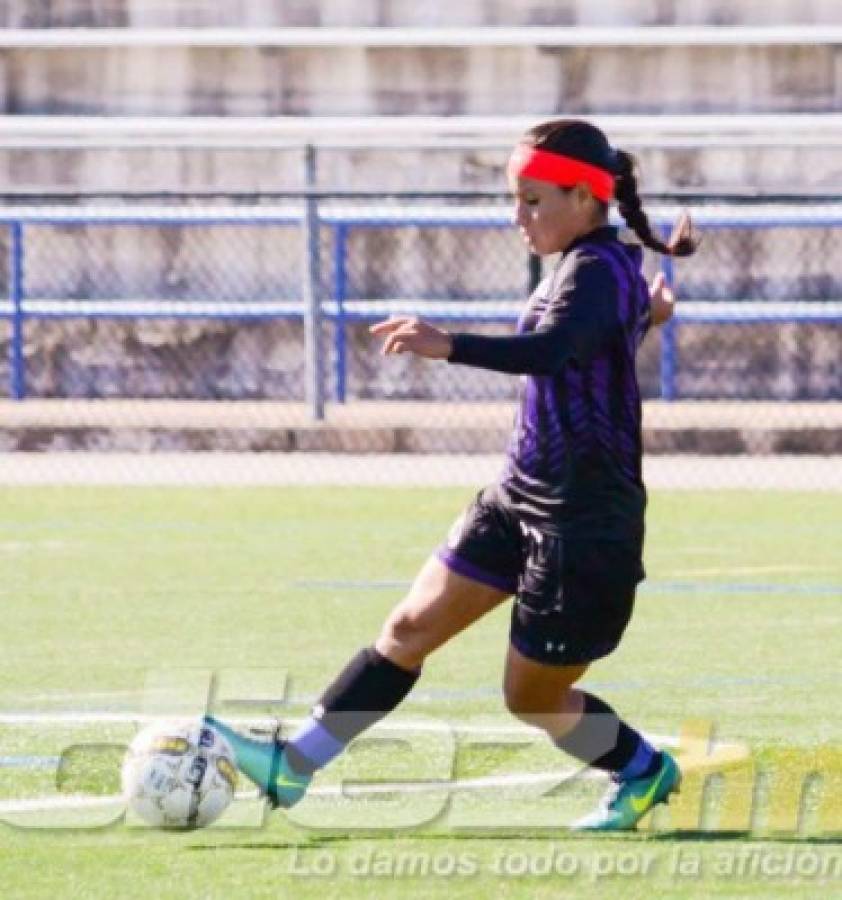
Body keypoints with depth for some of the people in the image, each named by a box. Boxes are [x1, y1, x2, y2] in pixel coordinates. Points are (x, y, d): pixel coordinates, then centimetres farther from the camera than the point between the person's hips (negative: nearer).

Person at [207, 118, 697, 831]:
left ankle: (645, 772, 28)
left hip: (585, 523, -10)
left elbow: (547, 351, -42)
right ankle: (293, 765, 5)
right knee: (411, 627, 5)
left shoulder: (597, 271, -22)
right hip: (521, 500, 10)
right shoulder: (596, 265, 8)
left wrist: (447, 346, -53)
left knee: (533, 698, 4)